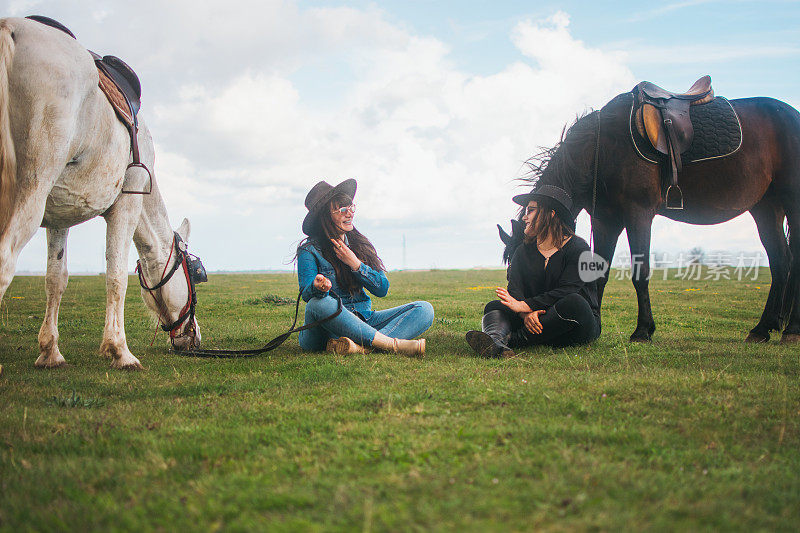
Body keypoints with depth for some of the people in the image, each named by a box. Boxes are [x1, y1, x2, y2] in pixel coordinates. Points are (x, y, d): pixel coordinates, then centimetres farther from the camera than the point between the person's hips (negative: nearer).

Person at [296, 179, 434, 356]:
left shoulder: (360, 244, 11)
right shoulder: (310, 250, -3)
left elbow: (382, 289, 5)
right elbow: (306, 293, -14)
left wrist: (355, 264, -9)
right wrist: (317, 286, -39)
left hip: (363, 321, 5)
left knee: (423, 309, -14)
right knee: (319, 303, -39)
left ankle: (359, 345, -39)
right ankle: (392, 344, -37)